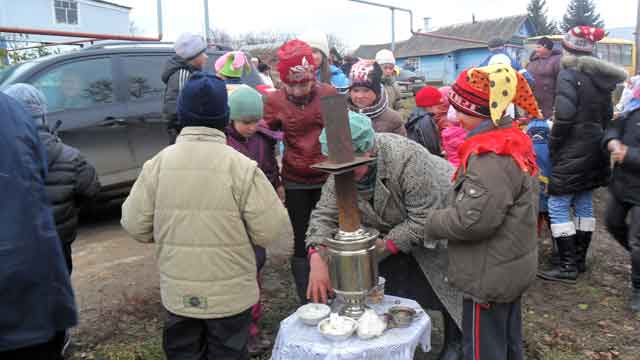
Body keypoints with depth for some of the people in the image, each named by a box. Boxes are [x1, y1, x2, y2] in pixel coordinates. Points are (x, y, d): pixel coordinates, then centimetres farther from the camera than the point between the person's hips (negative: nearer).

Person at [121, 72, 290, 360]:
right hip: (230, 294, -2)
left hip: (178, 293, 2)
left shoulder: (158, 164, -10)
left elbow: (135, 225, -4)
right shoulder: (242, 166, -18)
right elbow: (270, 230, -16)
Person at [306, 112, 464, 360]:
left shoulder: (407, 158, -38)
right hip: (393, 231, 5)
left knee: (447, 287, 6)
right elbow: (324, 215, -18)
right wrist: (317, 258, -35)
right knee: (393, 288, 6)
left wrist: (384, 246, -34)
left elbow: (424, 220, -34)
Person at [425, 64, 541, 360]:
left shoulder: (492, 157, -28)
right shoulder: (512, 141, 5)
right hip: (510, 269, 10)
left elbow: (472, 220, -31)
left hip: (490, 277, -10)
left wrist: (430, 223, -13)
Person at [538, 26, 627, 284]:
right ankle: (580, 260, 24)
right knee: (584, 204, 14)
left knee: (557, 205, -4)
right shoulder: (602, 77, 11)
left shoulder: (569, 74, -14)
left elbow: (564, 116, -22)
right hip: (594, 148, 9)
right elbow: (607, 114, 16)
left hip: (573, 151, -9)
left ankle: (568, 267, -2)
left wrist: (553, 146, -10)